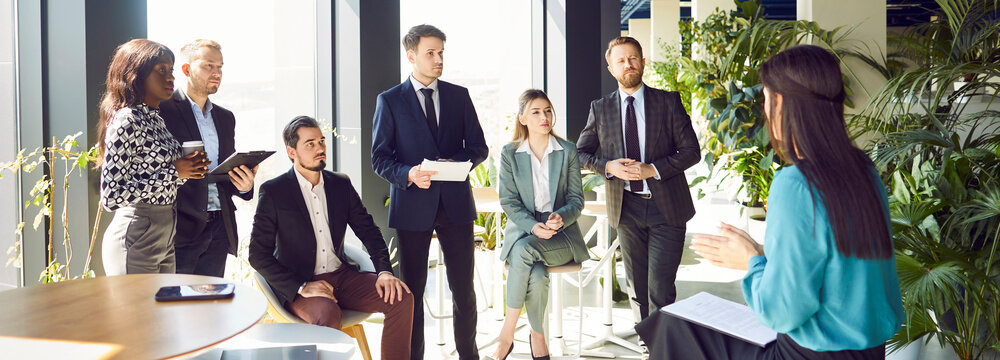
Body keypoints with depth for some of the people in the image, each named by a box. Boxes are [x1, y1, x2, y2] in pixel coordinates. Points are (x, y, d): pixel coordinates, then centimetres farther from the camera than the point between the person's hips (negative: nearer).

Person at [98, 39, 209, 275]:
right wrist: (173, 172, -18)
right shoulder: (126, 120, -14)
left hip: (165, 239, 9)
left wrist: (188, 170, -2)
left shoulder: (156, 118, 12)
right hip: (135, 241, -8)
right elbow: (110, 197, -21)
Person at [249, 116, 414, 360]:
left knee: (402, 298, -17)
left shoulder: (341, 184, 9)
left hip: (342, 276, 5)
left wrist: (385, 271, -8)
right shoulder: (273, 192, -5)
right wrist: (301, 287, -20)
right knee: (327, 314, -36)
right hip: (298, 286, -4)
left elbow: (368, 231, 10)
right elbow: (258, 255, -8)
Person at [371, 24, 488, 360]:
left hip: (455, 203, 2)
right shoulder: (390, 101, 3)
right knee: (412, 290, 6)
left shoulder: (459, 95, 9)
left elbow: (478, 146, 9)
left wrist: (456, 162, -12)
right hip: (412, 205, -2)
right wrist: (407, 174, -19)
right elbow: (380, 156, 0)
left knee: (463, 287, 8)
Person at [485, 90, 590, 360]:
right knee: (537, 276, -33)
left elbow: (576, 199, 3)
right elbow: (508, 201, -1)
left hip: (562, 234, 0)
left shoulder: (568, 151, 5)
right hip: (523, 229, 1)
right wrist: (533, 226, -19)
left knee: (524, 250, -33)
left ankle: (506, 334, -21)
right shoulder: (509, 153, 4)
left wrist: (560, 217, -20)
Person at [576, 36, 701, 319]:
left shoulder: (669, 102, 2)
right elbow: (581, 152, 12)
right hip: (626, 207, 2)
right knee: (637, 286, 10)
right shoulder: (600, 108, 6)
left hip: (666, 206, -2)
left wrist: (653, 169, -15)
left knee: (660, 287, -7)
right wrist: (608, 166, -9)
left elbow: (691, 151, -1)